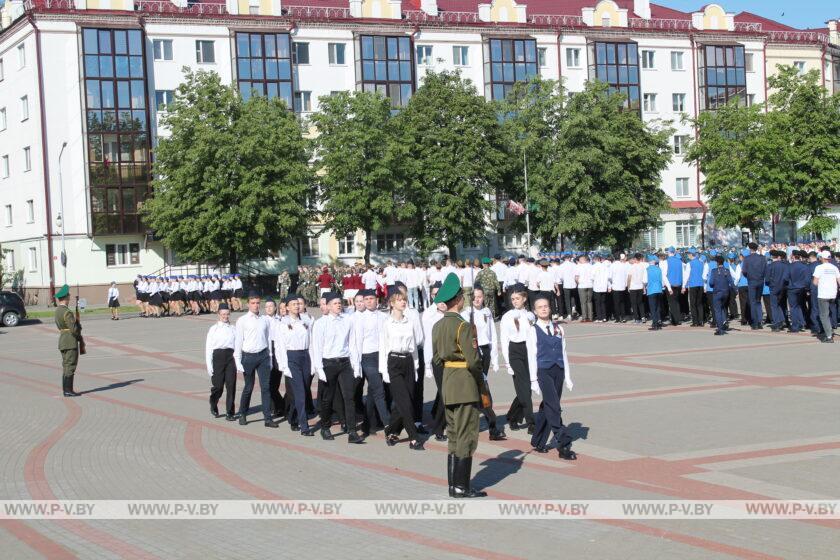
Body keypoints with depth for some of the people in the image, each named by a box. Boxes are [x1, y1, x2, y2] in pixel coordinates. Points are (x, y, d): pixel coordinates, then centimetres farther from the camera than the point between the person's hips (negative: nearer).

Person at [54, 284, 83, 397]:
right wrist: (78, 325, 0)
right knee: (70, 366, -5)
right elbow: (74, 329, -23)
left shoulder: (57, 310, 9)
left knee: (66, 366, 14)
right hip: (71, 342, -9)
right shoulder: (67, 312, -19)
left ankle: (66, 389, 17)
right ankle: (68, 390, -4)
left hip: (62, 340, 9)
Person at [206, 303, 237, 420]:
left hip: (231, 356, 1)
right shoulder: (213, 329, 7)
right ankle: (213, 407, 27)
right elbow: (208, 348, 5)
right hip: (218, 356, -1)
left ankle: (230, 412, 8)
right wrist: (209, 366, -1)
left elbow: (237, 345, 6)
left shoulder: (233, 329, 10)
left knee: (231, 385, -2)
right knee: (218, 385, -1)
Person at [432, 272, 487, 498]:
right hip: (466, 387, -8)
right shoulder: (462, 326, -17)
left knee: (454, 436, 14)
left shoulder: (438, 326, 8)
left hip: (448, 386, 8)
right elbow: (473, 360, -19)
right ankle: (462, 487, 1)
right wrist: (481, 382, -4)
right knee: (467, 436, -1)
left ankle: (453, 485, 18)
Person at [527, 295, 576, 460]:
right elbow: (532, 356, -4)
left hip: (558, 371, 5)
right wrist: (534, 380, -8)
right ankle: (564, 446, -14)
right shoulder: (533, 330, -2)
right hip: (543, 371, -5)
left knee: (547, 408, 11)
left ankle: (538, 442, 25)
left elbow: (563, 353, 14)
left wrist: (567, 377, 12)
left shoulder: (558, 329, 11)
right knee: (554, 408, -12)